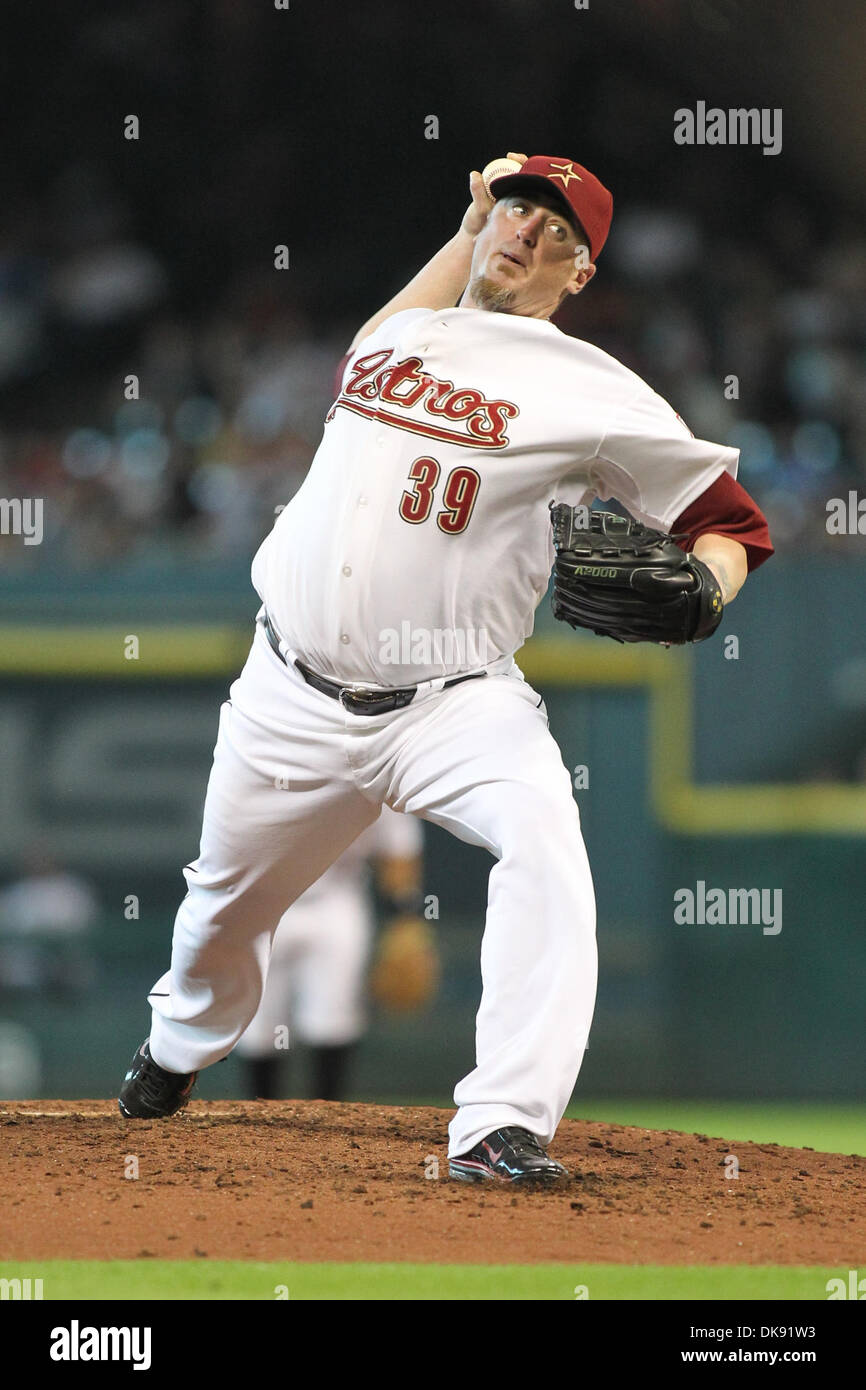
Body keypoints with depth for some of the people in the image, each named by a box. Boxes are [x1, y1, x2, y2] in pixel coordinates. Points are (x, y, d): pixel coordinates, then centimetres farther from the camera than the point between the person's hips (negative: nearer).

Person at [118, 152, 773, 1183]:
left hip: (452, 703, -5)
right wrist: (468, 233, 28)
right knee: (227, 898, 20)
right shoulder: (396, 335, 10)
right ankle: (181, 1047, 54)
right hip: (294, 701, 5)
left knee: (541, 832, -34)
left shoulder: (589, 392, -6)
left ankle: (502, 1128, -40)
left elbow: (728, 519, -4)